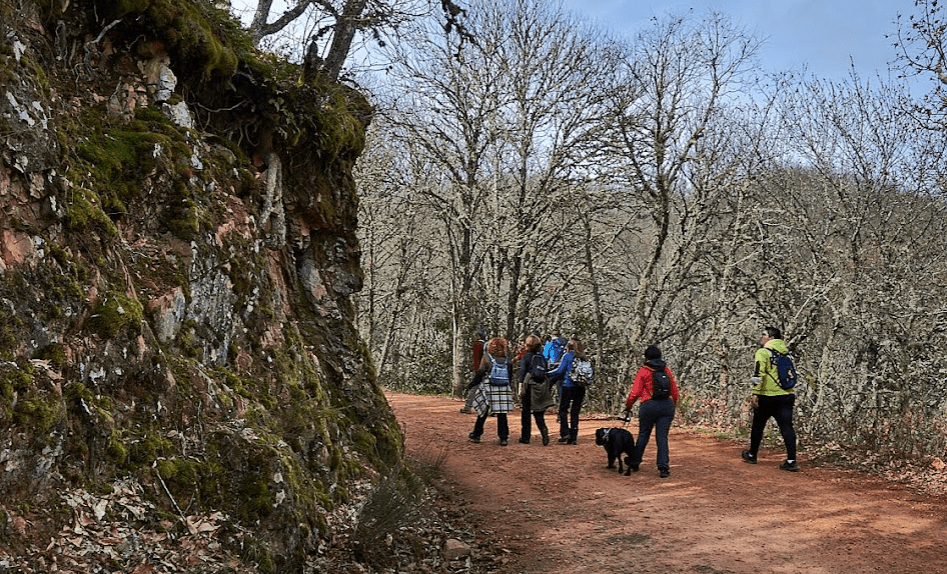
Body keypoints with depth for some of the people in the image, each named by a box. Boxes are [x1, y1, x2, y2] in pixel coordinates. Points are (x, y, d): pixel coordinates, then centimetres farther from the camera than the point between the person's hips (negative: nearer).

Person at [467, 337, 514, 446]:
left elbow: (480, 373, -9)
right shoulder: (506, 359, 3)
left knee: (483, 412, 10)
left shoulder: (487, 357, -6)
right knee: (502, 414, 5)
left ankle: (476, 435, 20)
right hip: (504, 390, 2)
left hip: (489, 390, -2)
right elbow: (510, 375, 10)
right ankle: (503, 438, 3)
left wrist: (473, 384, 2)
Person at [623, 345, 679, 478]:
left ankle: (634, 463, 26)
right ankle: (663, 467, -6)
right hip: (667, 405, 2)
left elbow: (635, 392, -6)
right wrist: (674, 405, 24)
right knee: (662, 437, 3)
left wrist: (627, 406, 6)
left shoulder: (643, 371, -4)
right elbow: (674, 390, 11)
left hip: (649, 406, -2)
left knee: (643, 436, 13)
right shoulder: (667, 370, 8)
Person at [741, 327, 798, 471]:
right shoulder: (785, 353, 14)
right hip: (786, 396, 5)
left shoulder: (762, 352, -7)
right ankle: (791, 461, -8)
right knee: (787, 427, 0)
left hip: (767, 396, -5)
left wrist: (755, 393, -20)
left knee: (758, 426, 12)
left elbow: (759, 374, -19)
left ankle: (752, 455, 26)